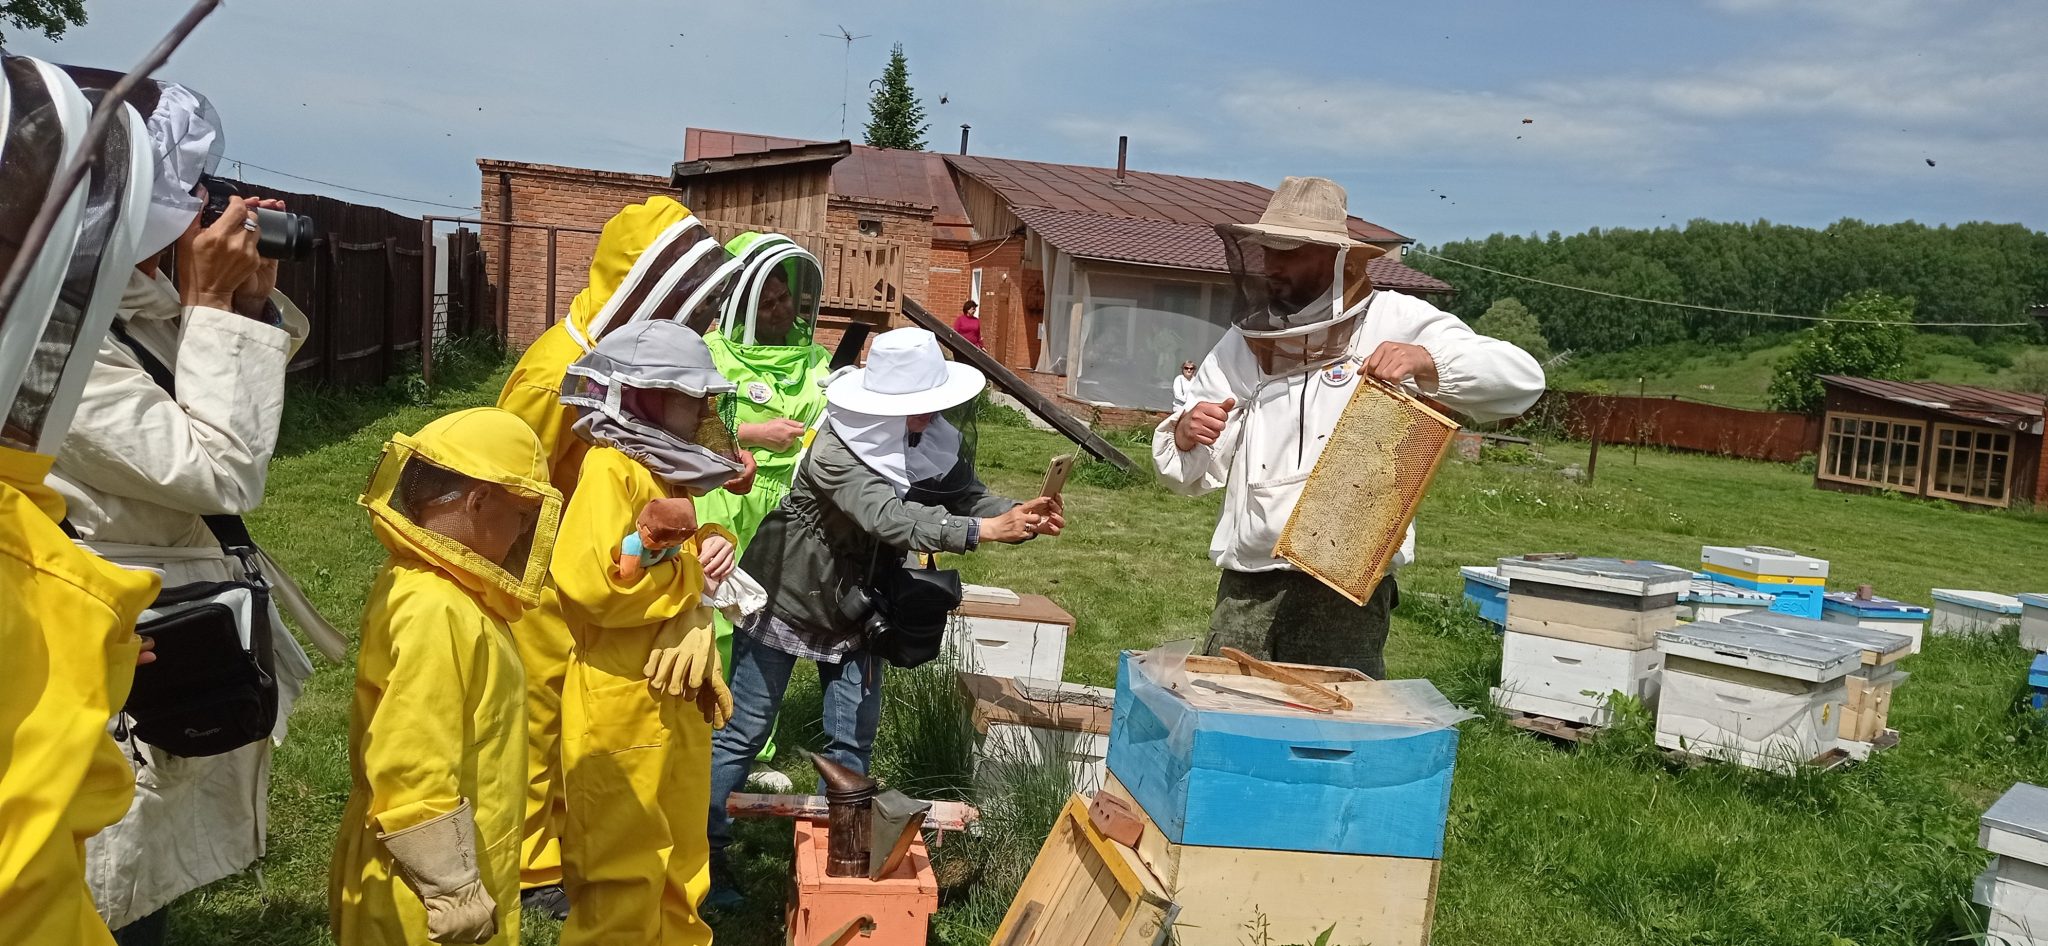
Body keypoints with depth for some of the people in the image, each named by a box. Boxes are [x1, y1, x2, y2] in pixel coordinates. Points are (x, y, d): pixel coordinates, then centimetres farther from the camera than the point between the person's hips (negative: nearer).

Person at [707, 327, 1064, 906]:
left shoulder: (934, 440, -11)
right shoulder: (835, 450, -31)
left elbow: (967, 494, -16)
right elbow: (889, 517, -42)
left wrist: (1022, 515, -37)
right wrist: (984, 530, -49)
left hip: (856, 608, 6)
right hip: (785, 597, -6)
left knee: (854, 738, 9)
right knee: (743, 733, 4)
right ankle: (705, 851, 18)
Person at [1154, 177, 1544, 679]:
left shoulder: (1394, 323, 1)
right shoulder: (1240, 345, 13)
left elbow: (1521, 378, -6)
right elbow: (1190, 476, 17)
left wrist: (1427, 362, -22)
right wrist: (1186, 435, -7)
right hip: (1244, 589, 4)